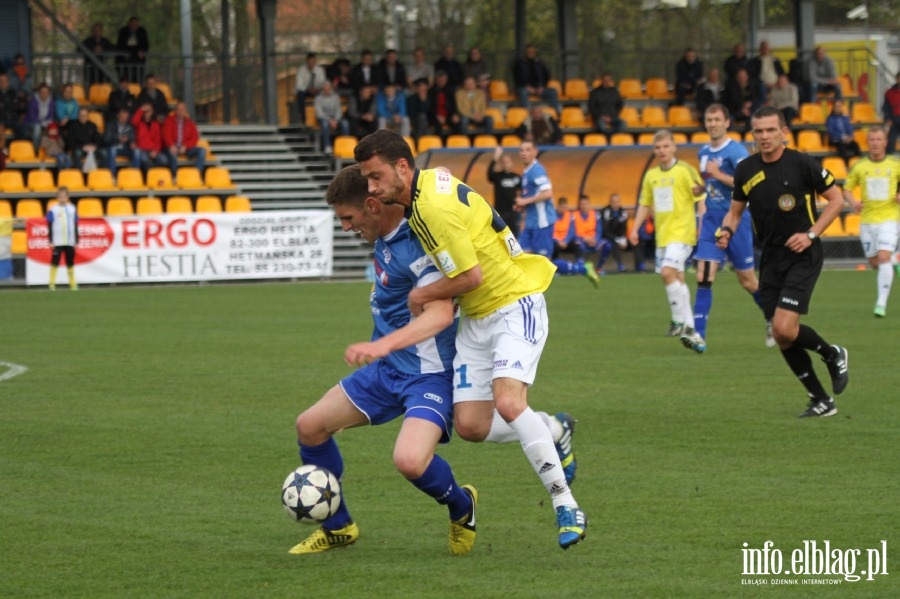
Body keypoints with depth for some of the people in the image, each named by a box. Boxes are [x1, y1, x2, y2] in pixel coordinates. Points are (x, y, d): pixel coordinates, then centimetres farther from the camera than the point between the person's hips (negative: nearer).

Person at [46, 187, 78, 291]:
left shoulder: (72, 209, 8)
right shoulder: (53, 210, -3)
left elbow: (75, 227, 12)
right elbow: (50, 227, -2)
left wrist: (76, 241, 11)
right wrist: (51, 241, -7)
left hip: (70, 242, 3)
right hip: (57, 242, -3)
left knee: (70, 263, 7)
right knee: (55, 262, -6)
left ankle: (72, 284, 12)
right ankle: (52, 284, -5)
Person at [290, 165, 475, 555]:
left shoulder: (415, 244, -25)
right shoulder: (385, 238, 2)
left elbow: (441, 313, -37)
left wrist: (383, 344, -48)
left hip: (429, 374, -10)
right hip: (387, 369, 10)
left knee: (410, 460, -30)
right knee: (310, 426, 9)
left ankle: (461, 508, 3)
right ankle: (337, 527, 27)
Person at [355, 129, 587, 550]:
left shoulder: (433, 208, -24)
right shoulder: (431, 180, 4)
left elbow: (471, 276, -23)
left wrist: (422, 296, -7)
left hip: (514, 306, -9)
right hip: (477, 318, 9)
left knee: (507, 404, -28)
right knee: (471, 426, 0)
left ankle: (566, 506, -19)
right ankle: (554, 430, 26)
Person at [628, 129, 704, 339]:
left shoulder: (685, 171, -6)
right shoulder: (651, 176, 11)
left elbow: (701, 200, -7)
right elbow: (645, 204, 20)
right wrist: (635, 229, 12)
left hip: (682, 233, -7)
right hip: (662, 235, 7)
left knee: (667, 272, -21)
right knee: (677, 279, 11)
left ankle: (679, 320, -10)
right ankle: (688, 326, 19)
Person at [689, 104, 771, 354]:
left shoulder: (736, 151, -11)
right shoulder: (704, 152, 11)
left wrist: (718, 175, -21)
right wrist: (700, 188, 8)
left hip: (736, 220, -5)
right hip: (711, 220, 5)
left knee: (747, 280, 5)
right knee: (703, 277, -10)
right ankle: (699, 335, -16)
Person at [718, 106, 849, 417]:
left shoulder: (802, 163, -10)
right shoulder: (746, 169, 4)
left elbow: (836, 199, -3)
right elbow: (736, 209, 17)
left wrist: (811, 234, -12)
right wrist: (726, 230, -5)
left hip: (803, 255, -5)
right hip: (771, 259, 6)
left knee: (784, 327, -19)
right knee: (781, 336, 2)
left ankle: (833, 354, 11)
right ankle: (821, 400, 16)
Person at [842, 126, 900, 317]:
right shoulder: (859, 167, 3)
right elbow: (846, 190, 9)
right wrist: (852, 201, -11)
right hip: (867, 220, 3)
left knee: (884, 258, -18)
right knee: (874, 263, 8)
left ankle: (882, 303, -17)